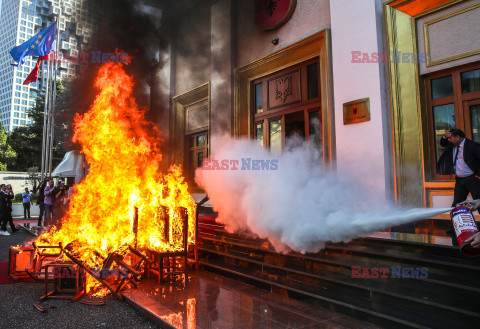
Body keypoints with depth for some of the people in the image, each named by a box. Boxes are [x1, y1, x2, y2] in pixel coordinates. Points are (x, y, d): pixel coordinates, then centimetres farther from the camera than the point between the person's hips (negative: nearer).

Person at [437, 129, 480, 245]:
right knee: (456, 205, 10)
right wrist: (444, 137, 3)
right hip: (460, 180, 7)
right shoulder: (452, 145, 7)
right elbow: (442, 144, 24)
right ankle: (454, 229, 18)